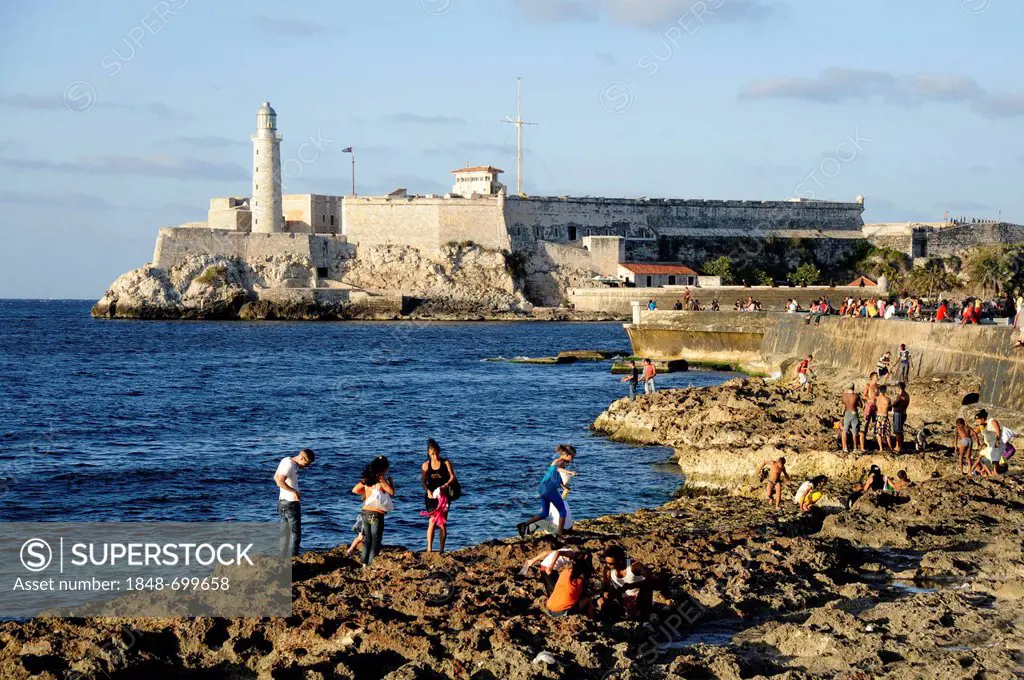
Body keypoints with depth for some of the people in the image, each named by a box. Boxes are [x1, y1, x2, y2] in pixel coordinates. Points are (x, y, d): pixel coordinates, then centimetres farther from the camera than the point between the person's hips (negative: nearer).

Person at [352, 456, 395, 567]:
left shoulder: (367, 478, 6)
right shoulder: (381, 479, -14)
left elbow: (355, 490, 9)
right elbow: (392, 492, -16)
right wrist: (391, 482, 2)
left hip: (365, 513, 6)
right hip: (376, 515, -6)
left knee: (367, 540, 16)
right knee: (375, 541, 2)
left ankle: (365, 564, 21)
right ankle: (372, 565, 0)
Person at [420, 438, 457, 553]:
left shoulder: (446, 463, -2)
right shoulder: (426, 465, 1)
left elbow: (452, 477, -4)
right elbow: (423, 481, 0)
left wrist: (445, 485, -22)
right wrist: (428, 491, -18)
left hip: (444, 495, 0)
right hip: (432, 496, 0)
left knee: (442, 523, 2)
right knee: (432, 521, -11)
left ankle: (441, 549, 9)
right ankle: (429, 549, -12)